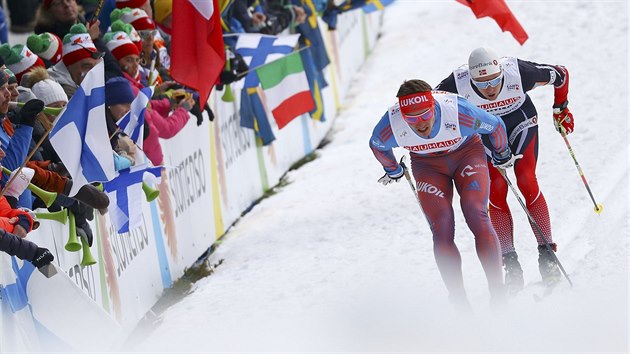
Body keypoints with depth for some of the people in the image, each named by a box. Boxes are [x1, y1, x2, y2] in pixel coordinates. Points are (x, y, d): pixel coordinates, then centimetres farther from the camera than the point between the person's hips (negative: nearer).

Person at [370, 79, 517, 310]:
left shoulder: (459, 112, -36)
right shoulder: (390, 127, -30)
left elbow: (496, 126, -14)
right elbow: (377, 146, -3)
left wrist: (502, 155, 5)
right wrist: (393, 170, 16)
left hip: (467, 153, -2)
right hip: (428, 166, 2)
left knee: (477, 217, -22)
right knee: (442, 232, -14)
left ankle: (498, 296, -19)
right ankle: (460, 303, -8)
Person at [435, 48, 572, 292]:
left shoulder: (518, 72, -34)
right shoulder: (457, 84, -33)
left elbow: (560, 74, -15)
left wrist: (561, 110, -1)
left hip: (521, 124, -1)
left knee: (527, 182, -18)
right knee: (496, 191, -13)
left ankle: (547, 253, -11)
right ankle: (510, 263, -8)